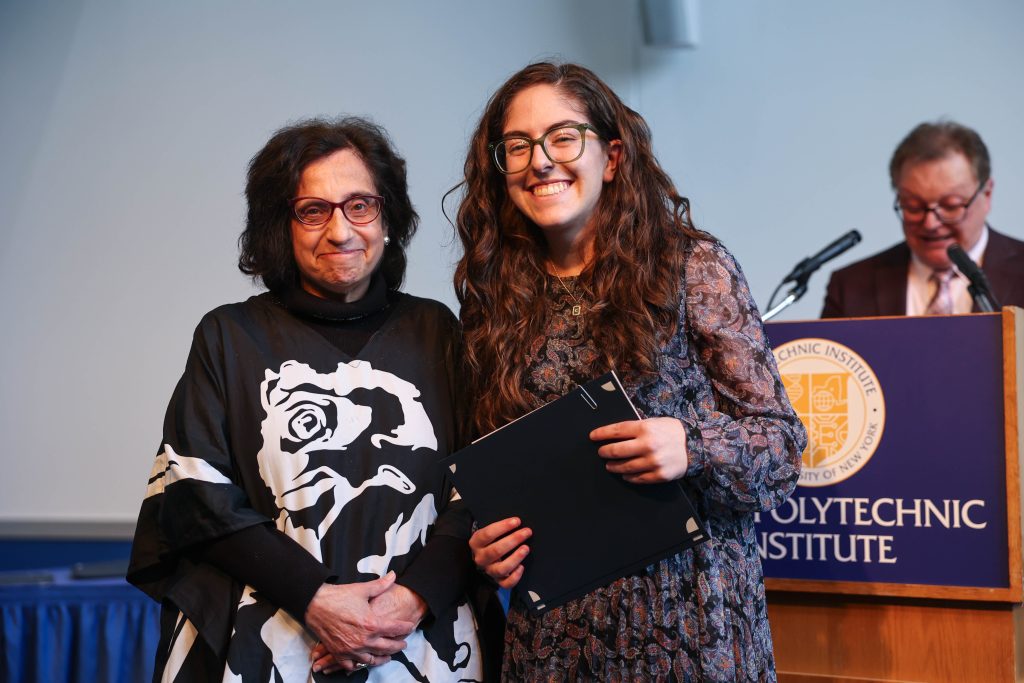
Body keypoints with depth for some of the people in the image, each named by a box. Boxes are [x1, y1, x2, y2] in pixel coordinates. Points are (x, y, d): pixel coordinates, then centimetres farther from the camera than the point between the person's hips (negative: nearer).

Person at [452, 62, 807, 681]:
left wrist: (693, 447, -23)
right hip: (552, 625, 3)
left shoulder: (693, 266, -3)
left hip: (692, 619, -3)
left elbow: (783, 444, -4)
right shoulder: (495, 300, 6)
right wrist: (487, 544, -5)